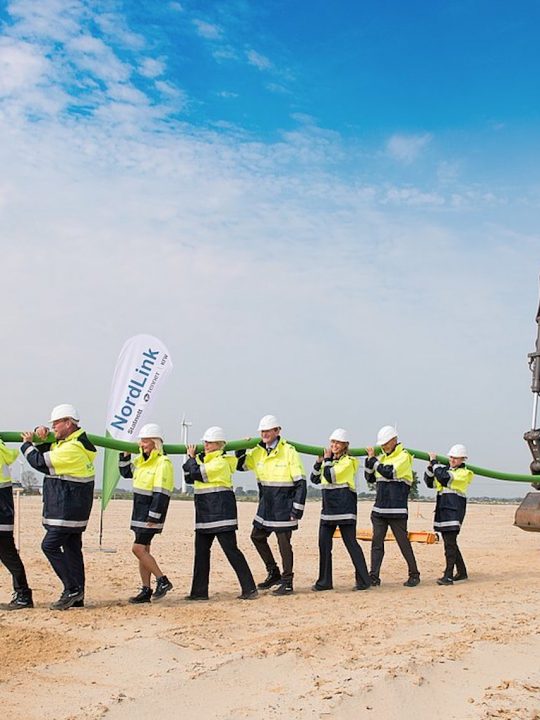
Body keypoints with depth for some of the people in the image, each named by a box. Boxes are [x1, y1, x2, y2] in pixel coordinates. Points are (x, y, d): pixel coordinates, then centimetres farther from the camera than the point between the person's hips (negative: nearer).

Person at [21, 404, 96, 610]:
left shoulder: (73, 448, -19)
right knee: (72, 548, 10)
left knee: (50, 546, -10)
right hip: (73, 508, 10)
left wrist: (27, 445, 0)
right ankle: (77, 596, 13)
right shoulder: (65, 443, 15)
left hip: (67, 509, -10)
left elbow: (41, 462, -17)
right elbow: (46, 450, 26)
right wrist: (41, 436, 5)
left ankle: (72, 589, -8)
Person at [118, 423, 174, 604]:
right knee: (143, 550, 9)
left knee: (138, 548, -12)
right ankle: (146, 590, 14)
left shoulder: (163, 463, -16)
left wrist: (154, 516, -23)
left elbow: (161, 493, -21)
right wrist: (125, 455, 13)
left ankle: (163, 581, -4)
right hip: (140, 512, 9)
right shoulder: (141, 460, 12)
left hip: (152, 513, -9)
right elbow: (126, 472, 28)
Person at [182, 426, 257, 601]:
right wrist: (192, 459, 6)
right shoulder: (204, 460, 17)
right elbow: (189, 478, 18)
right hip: (205, 515, 10)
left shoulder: (221, 462, -12)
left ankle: (249, 589, -6)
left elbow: (198, 473, -19)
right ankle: (199, 591, 16)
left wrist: (191, 458, -2)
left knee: (231, 550, -9)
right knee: (201, 551, 10)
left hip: (221, 513, -10)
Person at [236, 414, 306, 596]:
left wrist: (297, 509, -14)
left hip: (283, 506, -7)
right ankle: (274, 573, 28)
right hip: (266, 504, 7)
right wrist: (241, 450, 2)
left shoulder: (289, 452, -12)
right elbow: (240, 465, 19)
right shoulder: (258, 452, 6)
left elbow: (300, 482, -12)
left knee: (284, 543, -1)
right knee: (257, 536, 14)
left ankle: (287, 583, 10)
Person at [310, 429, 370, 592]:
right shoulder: (330, 460, 15)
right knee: (323, 544, 4)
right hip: (328, 508, 7)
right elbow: (315, 479, 15)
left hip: (345, 508, -7)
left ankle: (364, 580, 2)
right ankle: (325, 581, 11)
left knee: (351, 543, -5)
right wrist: (319, 462, 3)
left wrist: (327, 460, -6)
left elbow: (331, 476, -19)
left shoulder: (348, 461, -8)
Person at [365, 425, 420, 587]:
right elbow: (370, 478, 16)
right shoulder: (382, 457, 15)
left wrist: (373, 459, -11)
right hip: (380, 509, 6)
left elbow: (390, 472, -20)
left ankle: (414, 575, 14)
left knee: (404, 543, 1)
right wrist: (369, 460, 3)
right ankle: (374, 577, 3)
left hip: (397, 510, -6)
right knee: (377, 542, 2)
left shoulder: (404, 456, -6)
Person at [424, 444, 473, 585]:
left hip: (454, 510, -8)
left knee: (450, 543, -13)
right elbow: (430, 482, 17)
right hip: (443, 510, 8)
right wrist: (430, 467, 2)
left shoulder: (464, 473, -5)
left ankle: (448, 576, -14)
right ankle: (461, 572, 26)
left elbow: (445, 478, -21)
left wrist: (435, 462, -12)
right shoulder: (446, 469, 18)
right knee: (450, 543, 14)